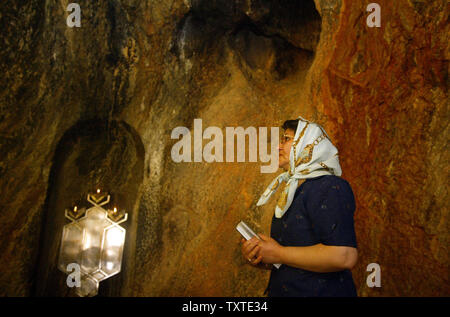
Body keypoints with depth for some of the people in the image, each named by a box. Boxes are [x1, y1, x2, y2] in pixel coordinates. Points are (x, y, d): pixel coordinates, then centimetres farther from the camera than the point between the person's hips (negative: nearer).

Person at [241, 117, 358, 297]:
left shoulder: (330, 187, -16)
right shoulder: (292, 191, 11)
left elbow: (344, 256, -29)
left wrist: (278, 254, -20)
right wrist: (259, 259, -3)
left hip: (321, 291, -8)